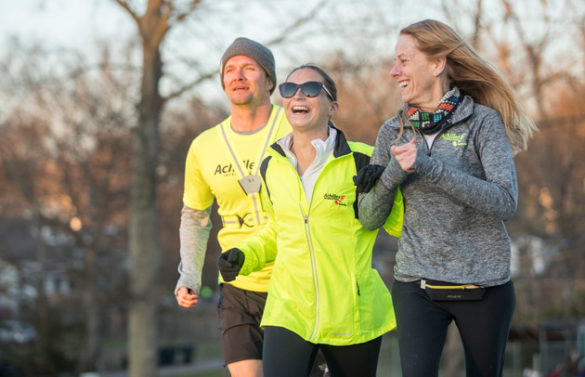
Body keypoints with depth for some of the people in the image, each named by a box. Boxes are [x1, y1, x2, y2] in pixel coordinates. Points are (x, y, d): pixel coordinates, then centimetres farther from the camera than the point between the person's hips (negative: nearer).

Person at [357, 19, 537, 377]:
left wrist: (431, 167, -22)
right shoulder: (393, 131, 7)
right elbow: (369, 218, 7)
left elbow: (505, 202, -17)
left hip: (483, 284, -2)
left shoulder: (483, 122, -5)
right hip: (417, 283, 2)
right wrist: (393, 173, -13)